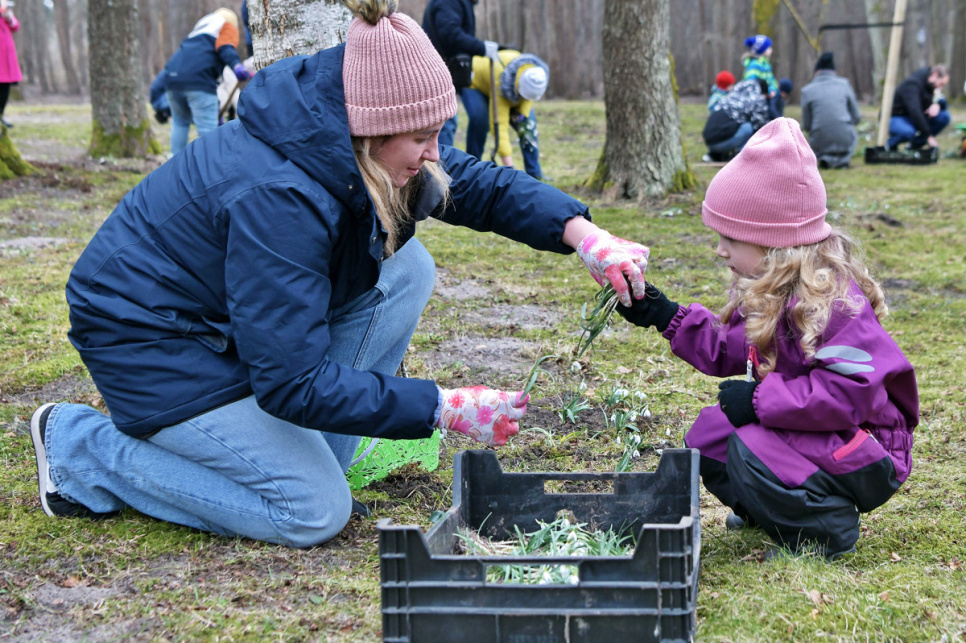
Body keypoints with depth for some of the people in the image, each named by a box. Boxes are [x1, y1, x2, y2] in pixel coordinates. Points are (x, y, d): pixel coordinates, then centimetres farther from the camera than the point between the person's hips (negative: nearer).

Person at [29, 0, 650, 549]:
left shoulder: (346, 139, -9)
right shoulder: (278, 197, -34)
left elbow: (477, 182, 2)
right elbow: (293, 384, -31)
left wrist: (581, 232, -14)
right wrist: (445, 408, -28)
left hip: (229, 313, 9)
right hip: (150, 343, -8)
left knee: (407, 268, -6)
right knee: (315, 513, -10)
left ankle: (310, 455, 4)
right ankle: (80, 446, 0)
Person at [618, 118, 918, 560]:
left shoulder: (832, 299, -27)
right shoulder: (767, 294, 3)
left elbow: (848, 391, -33)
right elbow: (728, 350, 13)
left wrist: (762, 400, -30)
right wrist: (664, 316, 5)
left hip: (861, 449, -9)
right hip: (800, 428, 10)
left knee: (752, 453, -28)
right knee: (709, 435, 5)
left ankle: (827, 526, -5)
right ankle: (764, 507, 21)